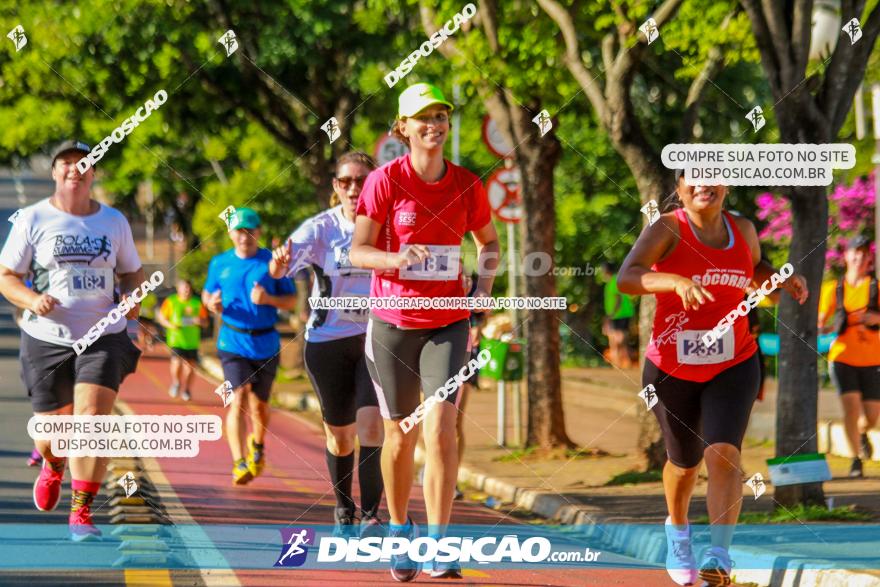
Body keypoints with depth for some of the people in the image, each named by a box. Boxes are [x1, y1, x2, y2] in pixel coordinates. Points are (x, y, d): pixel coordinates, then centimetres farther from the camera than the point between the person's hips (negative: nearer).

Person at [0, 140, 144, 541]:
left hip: (104, 338, 1)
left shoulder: (114, 221, 7)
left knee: (92, 421, -17)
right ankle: (53, 466, 42)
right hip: (46, 341, -1)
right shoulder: (33, 219, 0)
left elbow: (133, 272, 18)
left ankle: (81, 512, -10)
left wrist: (131, 297, -4)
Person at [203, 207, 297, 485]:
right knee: (239, 397, -18)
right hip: (233, 342, 0)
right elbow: (207, 293, 19)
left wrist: (269, 299, -18)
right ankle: (238, 463, -25)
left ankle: (257, 446, 41)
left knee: (258, 404, 9)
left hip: (265, 344, 0)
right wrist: (211, 303, -5)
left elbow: (292, 300, 3)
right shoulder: (219, 263, 6)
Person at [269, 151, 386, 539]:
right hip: (327, 341, 1)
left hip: (378, 337, -1)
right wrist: (279, 264, -44)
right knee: (340, 435, 12)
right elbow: (290, 258, -20)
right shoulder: (320, 228, -8)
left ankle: (371, 517, -16)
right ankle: (343, 512, 32)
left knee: (372, 425, -17)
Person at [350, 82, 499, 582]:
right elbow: (358, 250, -5)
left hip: (448, 323, 1)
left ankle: (438, 547, -12)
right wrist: (396, 258, -25)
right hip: (394, 320, -1)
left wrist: (485, 285, 0)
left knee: (441, 428, -13)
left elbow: (489, 241, 19)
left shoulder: (467, 185, 2)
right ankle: (399, 531, 29)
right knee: (401, 434, 8)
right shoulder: (386, 180, -5)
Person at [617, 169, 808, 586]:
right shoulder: (666, 229, -12)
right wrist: (676, 281, -46)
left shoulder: (742, 229, 1)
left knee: (723, 453, -21)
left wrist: (783, 279, 2)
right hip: (671, 368, -1)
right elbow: (627, 278, -29)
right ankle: (677, 531, 48)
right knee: (685, 462, 17)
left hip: (733, 367, 1)